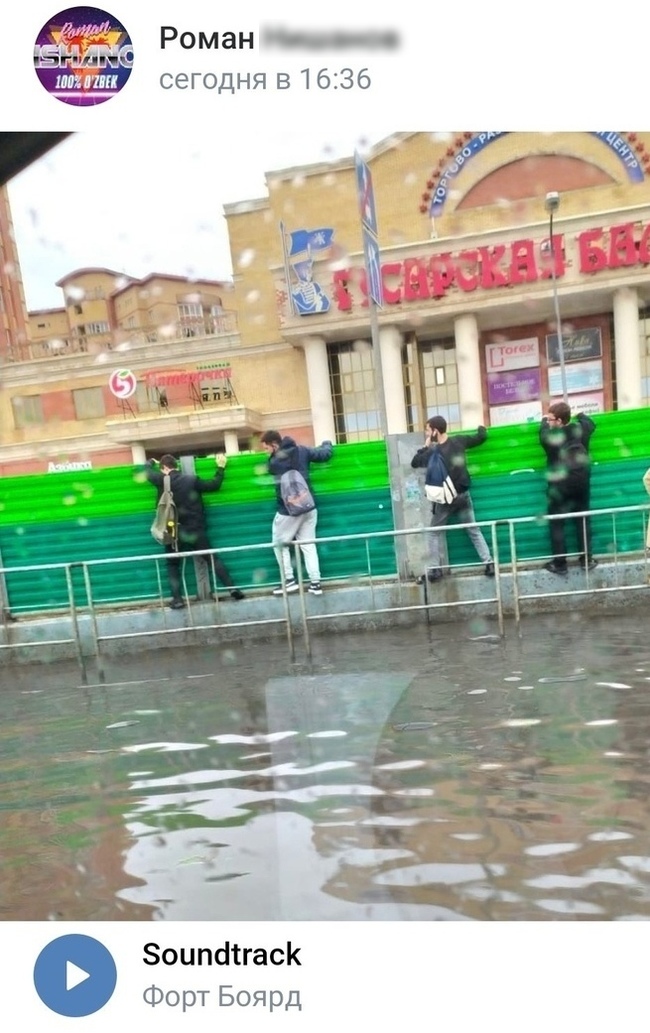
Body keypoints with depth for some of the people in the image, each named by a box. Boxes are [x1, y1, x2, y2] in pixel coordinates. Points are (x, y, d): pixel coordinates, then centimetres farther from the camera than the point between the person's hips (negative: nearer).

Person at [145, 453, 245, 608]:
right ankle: (232, 589, -2)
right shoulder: (191, 479, -1)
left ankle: (177, 599, 2)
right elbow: (214, 485, 4)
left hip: (174, 531, -1)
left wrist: (151, 462, 38)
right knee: (213, 559, 6)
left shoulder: (162, 480, -3)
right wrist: (221, 468, 17)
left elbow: (147, 472, 17)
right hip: (195, 529, 1)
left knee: (173, 565, 13)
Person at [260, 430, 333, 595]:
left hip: (288, 510, -5)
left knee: (279, 544, 13)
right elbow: (325, 455, 8)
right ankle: (315, 583, 7)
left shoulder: (274, 461, -13)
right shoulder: (302, 450, 0)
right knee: (308, 546, 10)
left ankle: (289, 581, 9)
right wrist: (327, 443, 29)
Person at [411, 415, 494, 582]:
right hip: (463, 494, 4)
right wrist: (481, 428, 29)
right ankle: (489, 564, 7)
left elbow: (414, 463, 0)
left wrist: (425, 446, 3)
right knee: (474, 531, 12)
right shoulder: (458, 440, -6)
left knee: (434, 533, 10)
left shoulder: (432, 452, -16)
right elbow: (481, 437, 8)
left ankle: (435, 570, 7)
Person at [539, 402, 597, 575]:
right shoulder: (580, 429, -3)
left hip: (559, 485, -4)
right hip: (581, 482, 4)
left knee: (556, 524, 5)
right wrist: (579, 414, 40)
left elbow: (543, 430, 13)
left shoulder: (549, 435, -12)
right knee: (583, 520, 13)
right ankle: (587, 559, 16)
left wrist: (544, 420, 34)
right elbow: (590, 423, 22)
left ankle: (560, 564, 5)